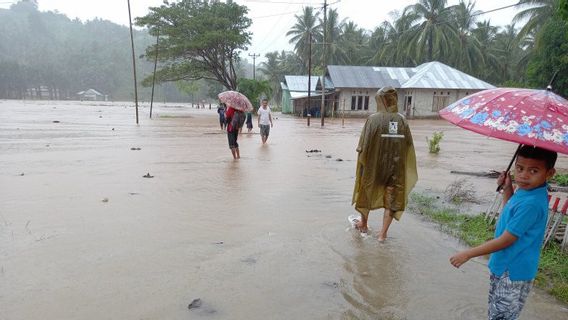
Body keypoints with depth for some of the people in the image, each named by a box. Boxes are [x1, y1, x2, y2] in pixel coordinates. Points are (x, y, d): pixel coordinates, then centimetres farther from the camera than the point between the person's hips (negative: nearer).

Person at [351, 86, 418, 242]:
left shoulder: (373, 119, -14)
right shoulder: (402, 120, -3)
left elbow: (363, 145, -15)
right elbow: (409, 145, 2)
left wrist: (362, 158, -1)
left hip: (373, 165, -2)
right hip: (396, 166, 2)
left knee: (367, 192, 20)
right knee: (392, 198, 13)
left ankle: (363, 224, 36)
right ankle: (383, 233, 17)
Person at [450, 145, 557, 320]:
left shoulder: (532, 203, -29)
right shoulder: (525, 190, -1)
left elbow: (506, 240, -25)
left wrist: (468, 254, -18)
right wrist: (507, 189, 3)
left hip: (513, 272, -9)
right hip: (503, 266, 9)